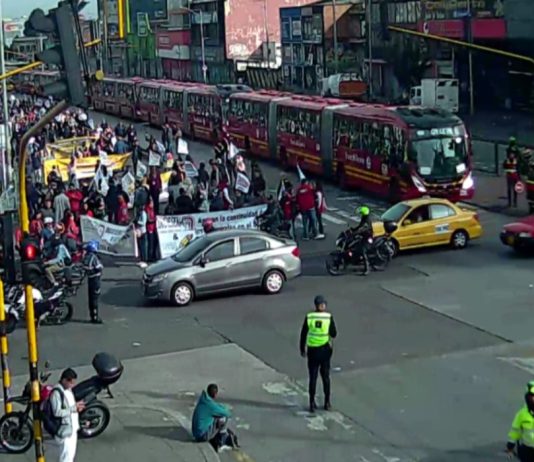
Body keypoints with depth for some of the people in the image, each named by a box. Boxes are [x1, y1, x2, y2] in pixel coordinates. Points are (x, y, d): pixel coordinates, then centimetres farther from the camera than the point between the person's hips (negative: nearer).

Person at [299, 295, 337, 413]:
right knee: (326, 377, 14)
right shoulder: (329, 317, -11)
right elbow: (334, 334, -5)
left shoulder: (309, 317, -8)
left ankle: (312, 404, 10)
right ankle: (327, 403, 19)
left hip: (312, 351, 0)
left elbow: (303, 334, -3)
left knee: (312, 378, 9)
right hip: (325, 350, 0)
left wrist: (302, 349, 9)